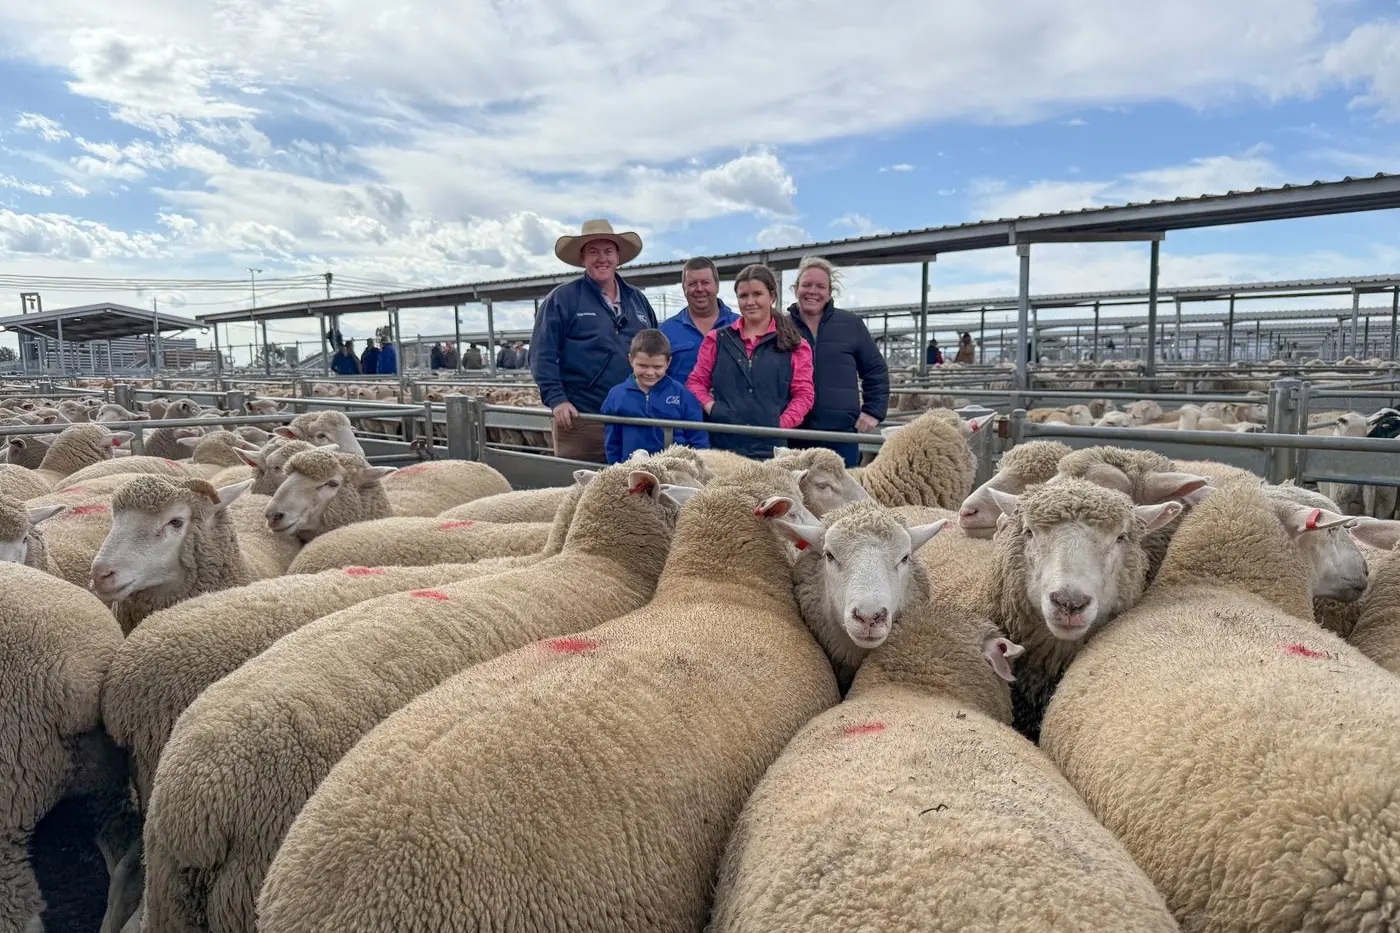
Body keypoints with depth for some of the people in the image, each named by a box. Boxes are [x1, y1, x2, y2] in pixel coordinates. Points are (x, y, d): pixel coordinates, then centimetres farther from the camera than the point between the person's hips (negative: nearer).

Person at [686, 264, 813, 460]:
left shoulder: (794, 345, 9)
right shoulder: (717, 339, 14)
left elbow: (804, 393, 5)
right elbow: (696, 382, 13)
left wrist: (782, 424, -9)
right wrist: (711, 407, -5)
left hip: (772, 446, -1)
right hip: (722, 444, 1)